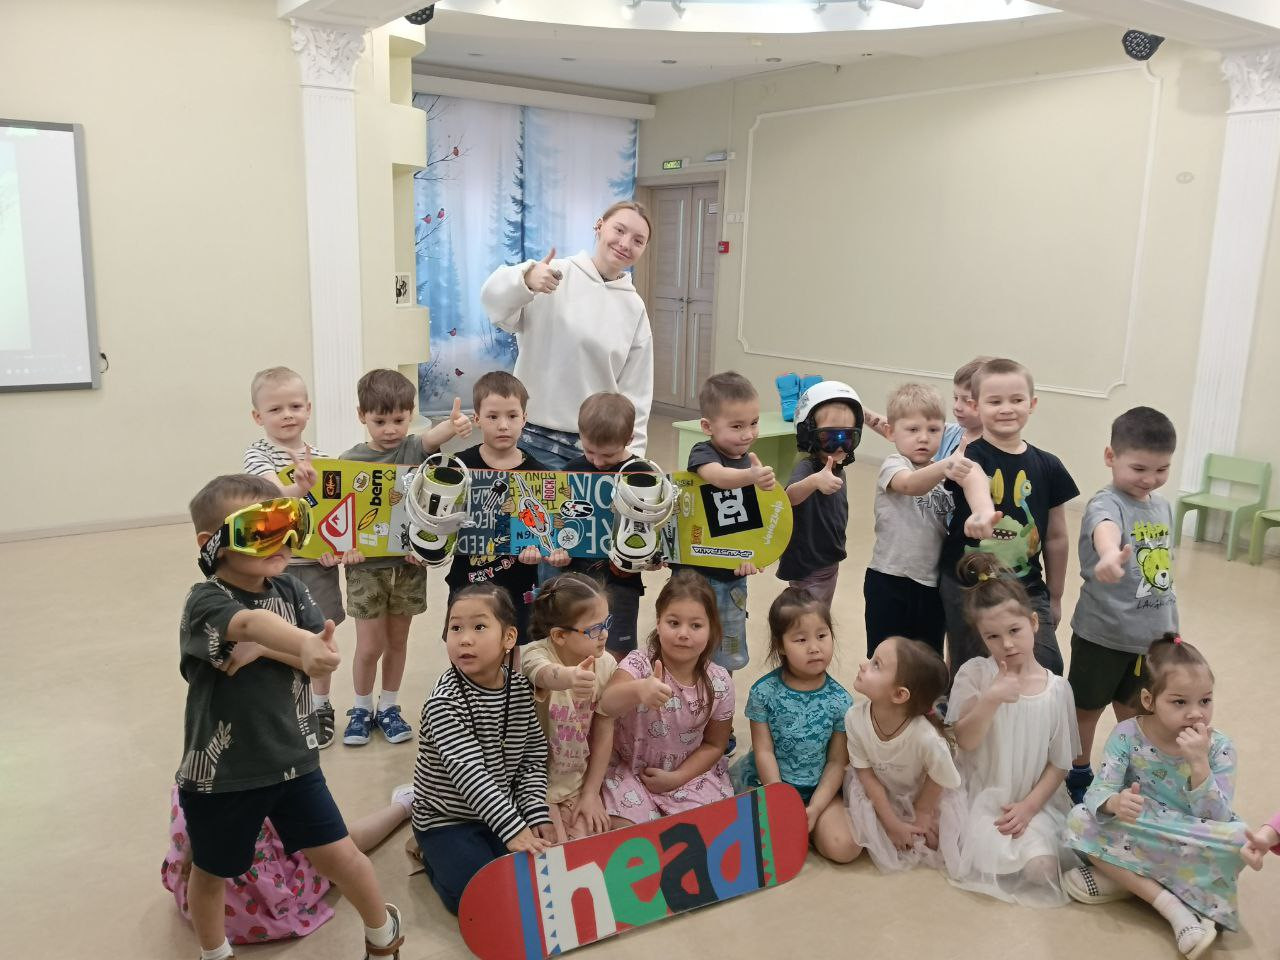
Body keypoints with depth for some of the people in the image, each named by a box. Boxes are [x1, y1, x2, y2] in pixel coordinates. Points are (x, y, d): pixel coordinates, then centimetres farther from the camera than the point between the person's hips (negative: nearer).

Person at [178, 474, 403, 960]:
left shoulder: (291, 590, -2)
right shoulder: (205, 601, -19)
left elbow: (325, 656, -9)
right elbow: (250, 621, -42)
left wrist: (266, 649, -23)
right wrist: (302, 644, -61)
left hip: (293, 759, 3)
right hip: (220, 773, -3)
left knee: (340, 855, 8)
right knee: (211, 873, 19)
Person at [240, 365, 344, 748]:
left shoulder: (320, 457, 3)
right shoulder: (257, 454, -8)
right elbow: (276, 494, -27)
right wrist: (300, 488, -49)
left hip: (318, 563, 3)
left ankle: (321, 709, 31)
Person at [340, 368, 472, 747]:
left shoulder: (415, 448, -3)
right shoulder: (350, 460, -3)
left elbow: (434, 435, -25)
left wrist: (454, 425, -48)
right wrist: (345, 545, -22)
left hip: (408, 563, 1)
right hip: (366, 565, -1)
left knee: (397, 640, 14)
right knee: (370, 646, 3)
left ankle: (389, 707, 33)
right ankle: (361, 710, 27)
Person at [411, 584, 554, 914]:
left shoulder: (521, 688, -7)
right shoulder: (444, 701, -23)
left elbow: (534, 757, 0)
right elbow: (469, 774, -30)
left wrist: (536, 816, -12)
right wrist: (513, 829, -37)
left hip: (502, 810, 5)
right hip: (446, 820, -5)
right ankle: (432, 855, 11)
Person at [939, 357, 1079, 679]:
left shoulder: (1048, 466, 1)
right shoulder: (970, 456, -9)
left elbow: (1056, 537, 10)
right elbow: (974, 482, -36)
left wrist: (1055, 597, 15)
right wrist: (982, 513, -59)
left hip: (1027, 588, 2)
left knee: (1047, 668, -12)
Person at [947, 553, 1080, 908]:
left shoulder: (1057, 689, -3)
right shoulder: (974, 673, -7)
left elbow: (1059, 763, 2)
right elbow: (965, 741, -12)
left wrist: (1029, 806, -10)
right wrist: (992, 698, -27)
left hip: (1035, 801, 1)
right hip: (983, 797, -1)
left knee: (1041, 868, -20)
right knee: (991, 862, -22)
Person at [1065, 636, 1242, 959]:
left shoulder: (1218, 748, -13)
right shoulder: (1127, 735, -14)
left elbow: (1215, 819, -20)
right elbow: (1099, 790, -21)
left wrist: (1199, 763, -34)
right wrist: (1114, 803, -46)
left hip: (1191, 846, 0)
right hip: (1136, 834, 0)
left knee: (1236, 838, -31)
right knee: (1081, 819, -27)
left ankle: (1122, 878, -20)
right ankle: (1174, 905, -25)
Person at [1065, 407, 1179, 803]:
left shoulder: (1163, 505, 2)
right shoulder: (1106, 504, -22)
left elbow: (1164, 564, 14)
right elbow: (1106, 529, -48)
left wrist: (1171, 622, 18)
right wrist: (1111, 556, -71)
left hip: (1152, 634, 6)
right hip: (1102, 634, -6)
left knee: (1133, 709, 23)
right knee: (1087, 708, 12)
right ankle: (1078, 777, 32)